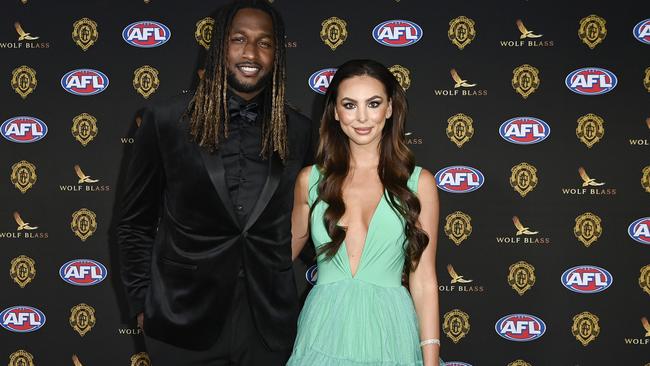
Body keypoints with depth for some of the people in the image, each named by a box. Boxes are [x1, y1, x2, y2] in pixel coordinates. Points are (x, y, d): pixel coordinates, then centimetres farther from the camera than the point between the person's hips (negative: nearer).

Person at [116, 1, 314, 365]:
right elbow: (135, 224, 3)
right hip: (185, 321, -1)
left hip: (269, 323, 2)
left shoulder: (299, 131, -1)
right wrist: (142, 303, 1)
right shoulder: (167, 121, -6)